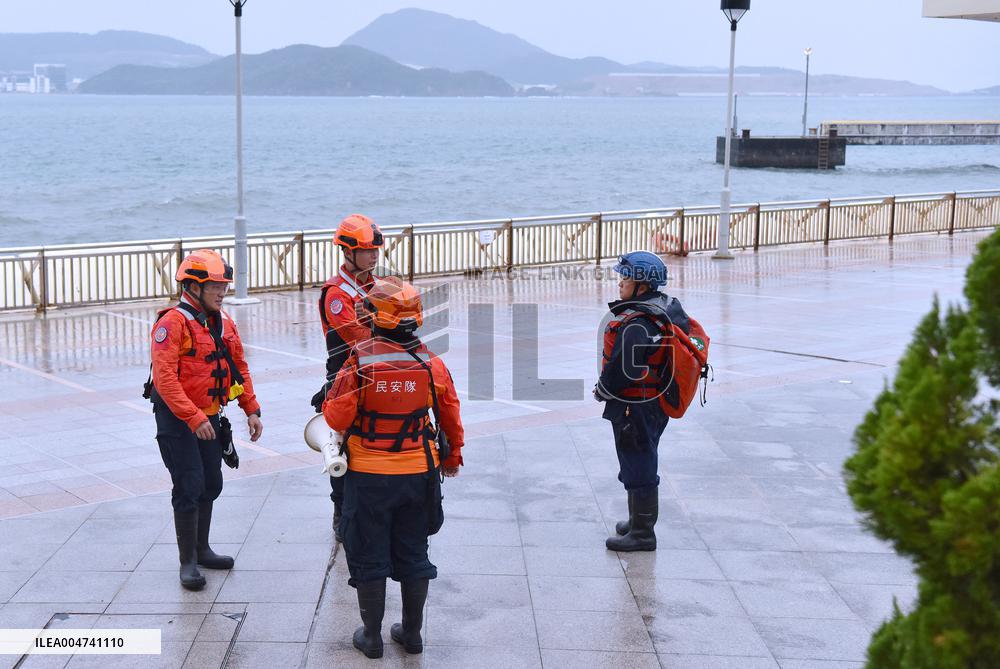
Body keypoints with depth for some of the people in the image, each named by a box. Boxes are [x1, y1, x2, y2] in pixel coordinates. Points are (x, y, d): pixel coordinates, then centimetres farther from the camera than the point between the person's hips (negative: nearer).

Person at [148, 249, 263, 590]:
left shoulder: (223, 322, 8)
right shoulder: (172, 323, -17)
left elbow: (239, 367, 16)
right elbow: (165, 379, -24)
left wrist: (251, 409, 8)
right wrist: (194, 419, -29)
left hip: (210, 418, 8)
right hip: (178, 421, -8)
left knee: (211, 485, 16)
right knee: (189, 489, -5)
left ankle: (202, 549, 33)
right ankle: (188, 562, 6)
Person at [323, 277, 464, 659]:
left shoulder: (359, 362, -17)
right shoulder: (431, 364, -6)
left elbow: (336, 419, -14)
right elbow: (451, 418, 5)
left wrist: (328, 403, 9)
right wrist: (452, 456, 22)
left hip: (369, 477, -3)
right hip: (418, 474, 3)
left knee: (369, 556, 12)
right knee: (413, 554, 17)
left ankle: (371, 636, 21)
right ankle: (412, 633, 26)